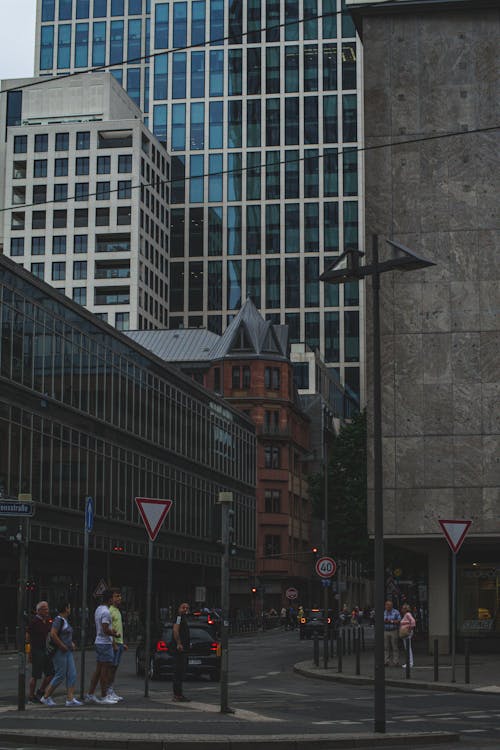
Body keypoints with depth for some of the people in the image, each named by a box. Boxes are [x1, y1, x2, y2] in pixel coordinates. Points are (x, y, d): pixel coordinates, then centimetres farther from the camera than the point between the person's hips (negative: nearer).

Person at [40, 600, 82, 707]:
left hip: (68, 651, 9)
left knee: (72, 674, 2)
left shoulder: (65, 620, 16)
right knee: (60, 675, -6)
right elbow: (53, 634, -25)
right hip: (59, 652, -9)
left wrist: (71, 643, 14)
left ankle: (70, 699, 0)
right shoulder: (58, 620, -13)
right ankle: (45, 697, 5)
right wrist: (62, 646, -20)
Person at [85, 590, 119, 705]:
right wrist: (115, 634, -8)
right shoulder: (106, 612, -18)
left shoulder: (98, 609, 13)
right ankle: (103, 697, 0)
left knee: (98, 669, 12)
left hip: (98, 642, 10)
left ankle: (90, 695, 12)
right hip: (105, 643, -10)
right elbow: (105, 630, -23)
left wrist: (111, 630, 15)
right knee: (105, 670, -4)